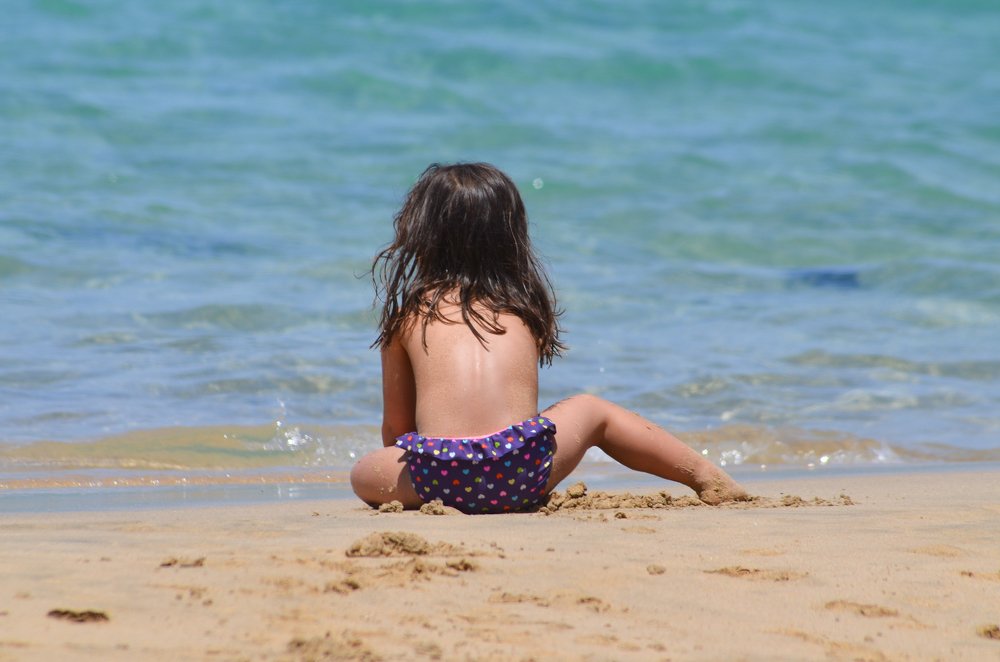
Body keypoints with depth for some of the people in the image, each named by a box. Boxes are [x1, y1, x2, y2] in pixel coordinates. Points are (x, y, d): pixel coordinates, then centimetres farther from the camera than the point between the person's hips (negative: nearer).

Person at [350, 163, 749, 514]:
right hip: (522, 475, 2)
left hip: (439, 477, -2)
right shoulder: (526, 308, 21)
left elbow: (396, 424, 22)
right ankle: (707, 478, 32)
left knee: (363, 473, 28)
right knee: (591, 411, 32)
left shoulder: (409, 314, 16)